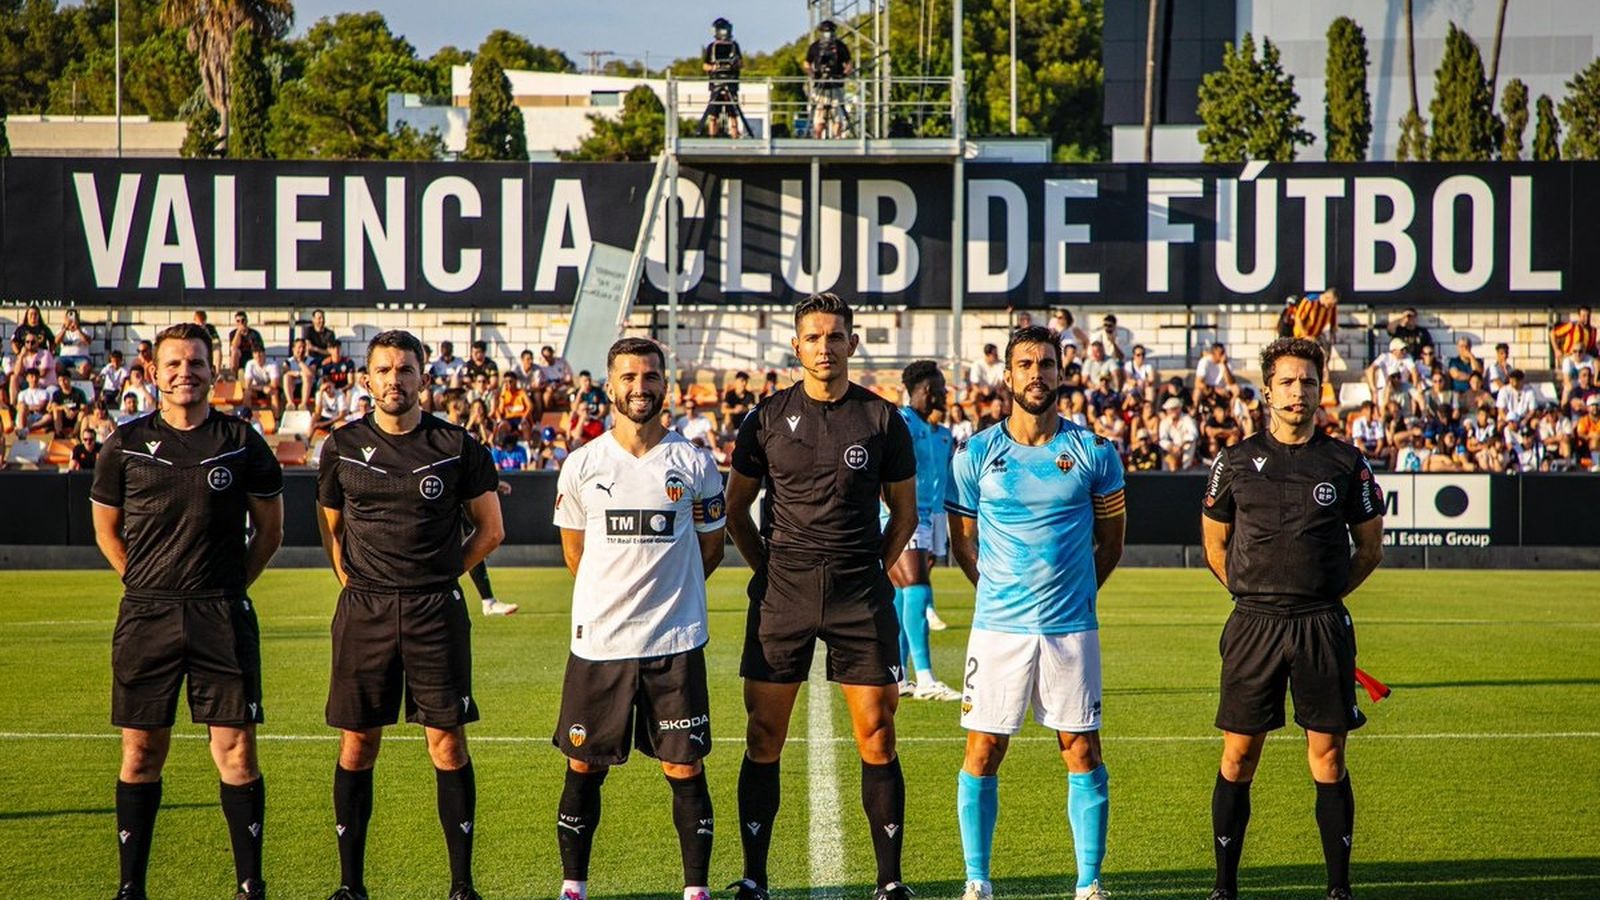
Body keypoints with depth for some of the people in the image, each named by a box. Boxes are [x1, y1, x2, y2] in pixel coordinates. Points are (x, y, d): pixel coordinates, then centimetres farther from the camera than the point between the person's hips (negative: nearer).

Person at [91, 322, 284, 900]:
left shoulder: (243, 445, 3)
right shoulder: (126, 445, 5)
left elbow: (269, 529, 12)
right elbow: (106, 529, 16)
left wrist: (230, 587, 7)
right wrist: (144, 583, 9)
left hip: (222, 616, -1)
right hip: (145, 615, 1)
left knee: (235, 752, -4)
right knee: (141, 753, 4)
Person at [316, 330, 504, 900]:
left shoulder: (457, 447, 2)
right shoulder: (343, 447, 6)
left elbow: (490, 530, 10)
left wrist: (440, 574, 5)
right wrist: (350, 580, 8)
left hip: (436, 612, -1)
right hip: (363, 611, 1)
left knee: (447, 743, -3)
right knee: (357, 745, 3)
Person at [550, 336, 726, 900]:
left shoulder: (694, 464, 1)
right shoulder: (583, 464, 3)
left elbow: (710, 546, 13)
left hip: (675, 641, -1)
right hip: (597, 639, 1)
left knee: (685, 768, -1)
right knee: (584, 767, 6)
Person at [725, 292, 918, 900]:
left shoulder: (882, 420, 4)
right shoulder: (768, 418, 5)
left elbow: (904, 511, 13)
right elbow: (736, 506, 14)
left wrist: (874, 570, 5)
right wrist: (767, 569, 7)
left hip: (861, 595, -1)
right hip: (782, 595, 1)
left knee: (876, 735, -2)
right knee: (764, 737, 1)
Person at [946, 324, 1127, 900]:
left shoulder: (1093, 452, 2)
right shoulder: (975, 455, 1)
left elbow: (1111, 540, 13)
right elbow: (963, 543, 12)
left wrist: (1074, 591, 10)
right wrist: (1002, 592, 10)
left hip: (1072, 628, 0)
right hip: (997, 628, 0)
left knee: (1082, 751, 1)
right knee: (983, 751, 0)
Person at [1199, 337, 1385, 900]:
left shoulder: (1346, 463, 5)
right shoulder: (1237, 461, 6)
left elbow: (1369, 547, 14)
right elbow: (1215, 543, 15)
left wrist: (1324, 596, 9)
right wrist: (1257, 596, 9)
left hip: (1322, 627, 0)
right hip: (1253, 624, 0)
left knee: (1328, 758, 1)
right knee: (1238, 757, 1)